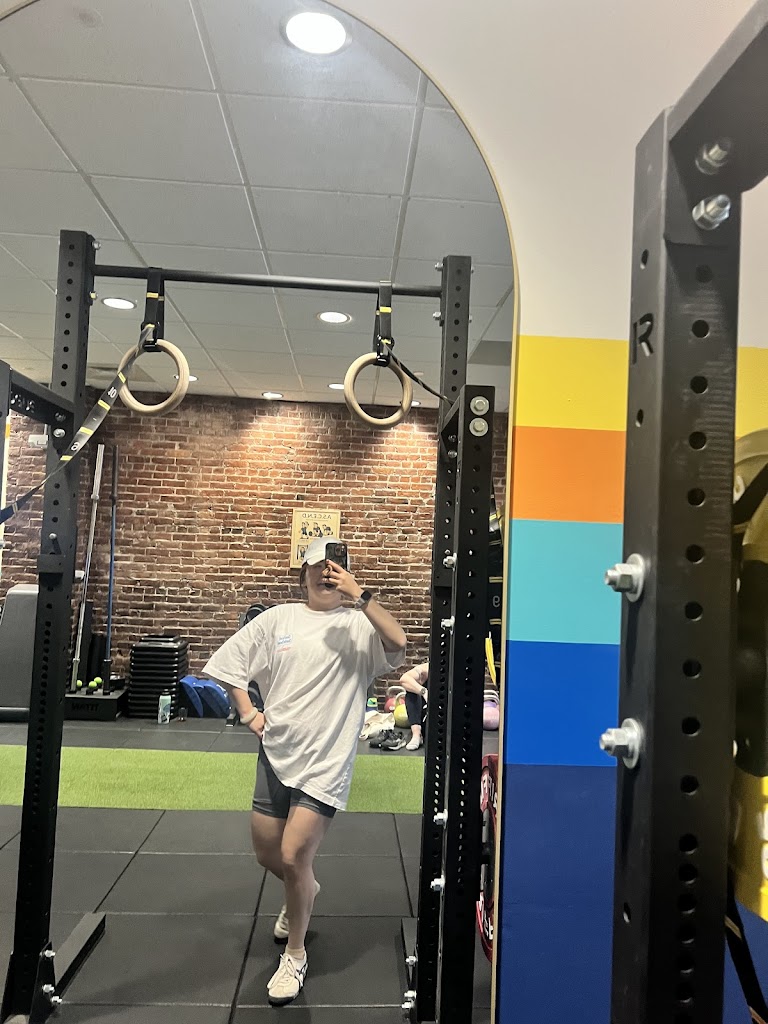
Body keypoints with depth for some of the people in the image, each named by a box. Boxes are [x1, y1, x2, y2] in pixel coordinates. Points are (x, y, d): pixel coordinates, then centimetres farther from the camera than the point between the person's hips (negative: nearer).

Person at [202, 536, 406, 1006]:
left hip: (326, 762, -4)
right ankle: (303, 891, 52)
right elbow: (228, 662, 11)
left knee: (293, 858, -6)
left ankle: (295, 956, 22)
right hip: (276, 754, 4)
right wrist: (248, 713, 2)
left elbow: (399, 643, -26)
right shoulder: (278, 618, 3)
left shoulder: (359, 623, -6)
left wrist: (359, 593, -28)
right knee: (267, 854, 16)